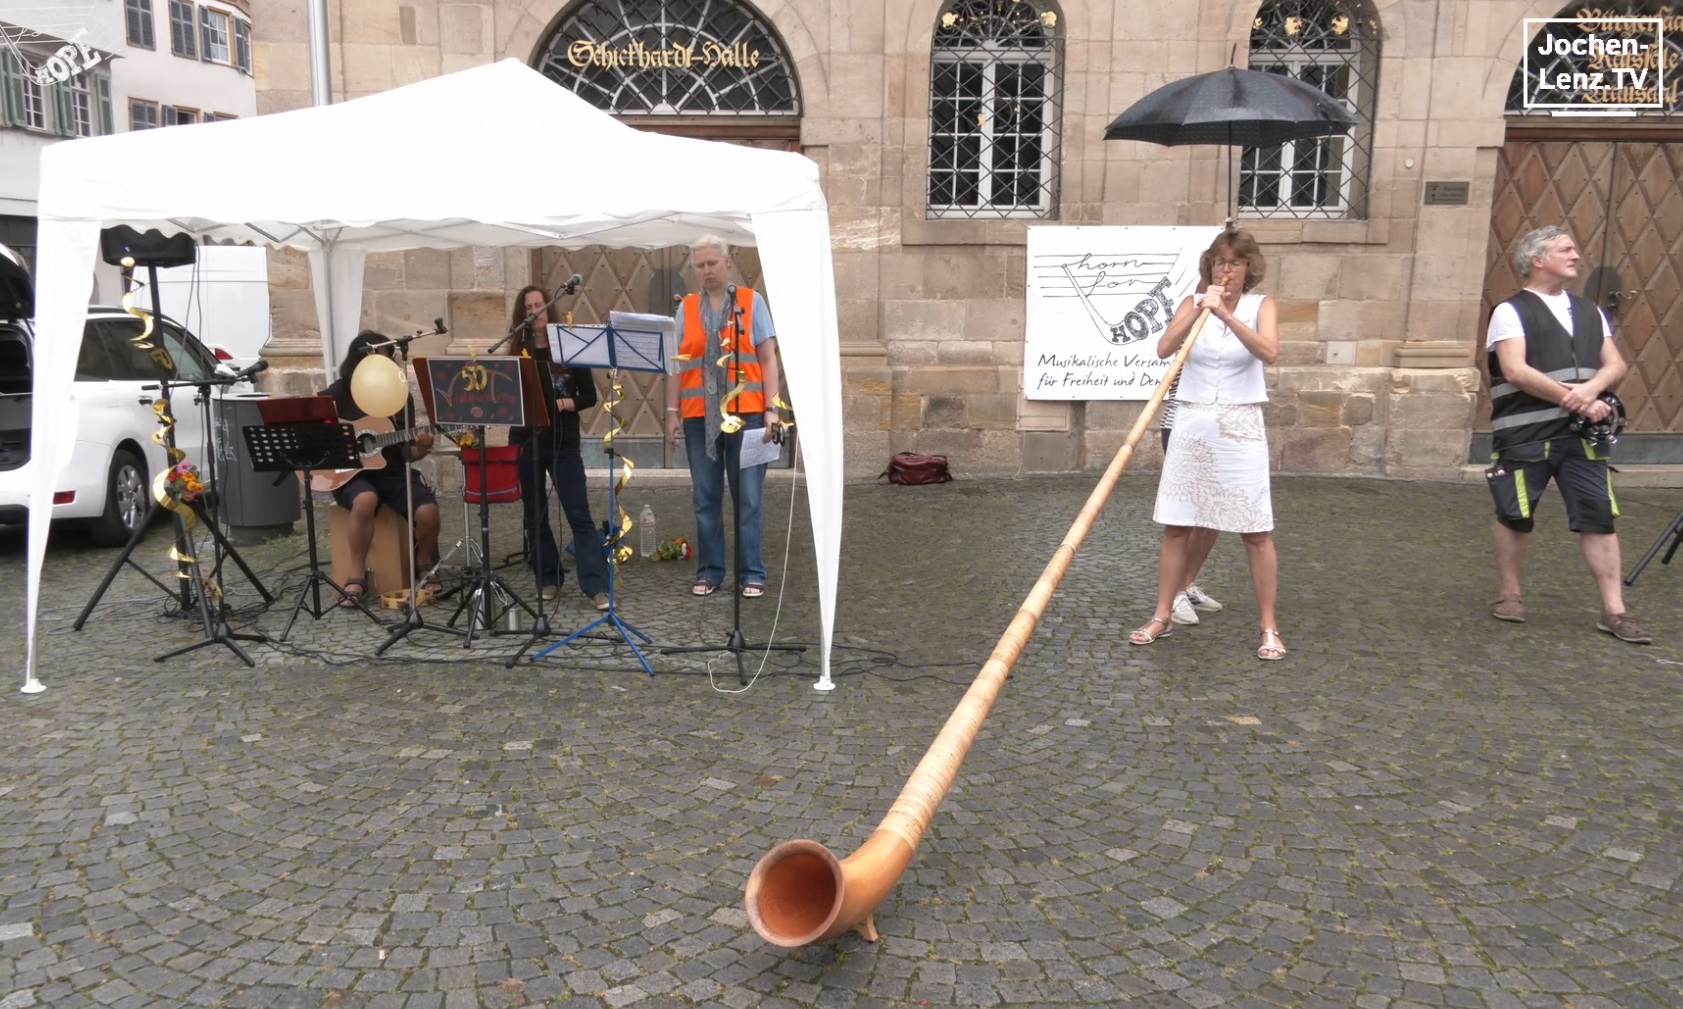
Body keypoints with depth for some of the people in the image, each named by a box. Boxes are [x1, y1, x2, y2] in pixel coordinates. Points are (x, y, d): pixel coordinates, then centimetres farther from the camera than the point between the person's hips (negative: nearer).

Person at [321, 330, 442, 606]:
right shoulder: (338, 394, 1)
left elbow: (405, 453, 7)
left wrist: (421, 448, -15)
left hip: (392, 472, 2)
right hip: (350, 474, -2)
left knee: (428, 511, -25)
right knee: (365, 501, -38)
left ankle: (424, 566, 6)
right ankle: (357, 578, -23)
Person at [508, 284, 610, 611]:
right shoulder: (516, 354, 6)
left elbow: (589, 396, 1)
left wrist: (561, 404, -16)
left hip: (563, 444, -2)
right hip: (525, 443, 3)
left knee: (579, 515, -7)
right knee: (535, 517, 8)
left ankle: (597, 586, -10)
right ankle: (549, 580, 20)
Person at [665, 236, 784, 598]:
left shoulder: (751, 301, 6)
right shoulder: (686, 309, 12)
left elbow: (768, 359, 2)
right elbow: (676, 363, 10)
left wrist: (771, 409, -7)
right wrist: (672, 412, 2)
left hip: (745, 414, -2)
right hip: (699, 416, 2)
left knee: (748, 497, -1)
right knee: (705, 498, 7)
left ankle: (752, 575, 7)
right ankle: (709, 572, 16)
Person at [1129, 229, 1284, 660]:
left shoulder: (1261, 305, 2)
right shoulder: (1192, 303, 6)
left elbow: (1269, 352, -18)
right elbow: (1164, 349, -10)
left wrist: (1225, 314, -25)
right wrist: (1200, 311, -19)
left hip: (1240, 429, -2)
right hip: (1190, 425, 2)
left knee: (1256, 531, 0)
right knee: (1176, 526, 5)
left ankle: (1269, 628, 9)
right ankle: (1162, 617, 15)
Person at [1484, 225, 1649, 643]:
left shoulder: (1590, 312, 15)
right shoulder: (1511, 312, -4)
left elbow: (1616, 365, 10)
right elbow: (1515, 371, -15)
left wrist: (1592, 389, -12)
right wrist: (1572, 398, -17)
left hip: (1582, 433, 5)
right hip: (1525, 435, -5)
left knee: (1600, 516, 0)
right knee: (1514, 516, 4)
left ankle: (1613, 610, 5)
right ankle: (1509, 593, 23)